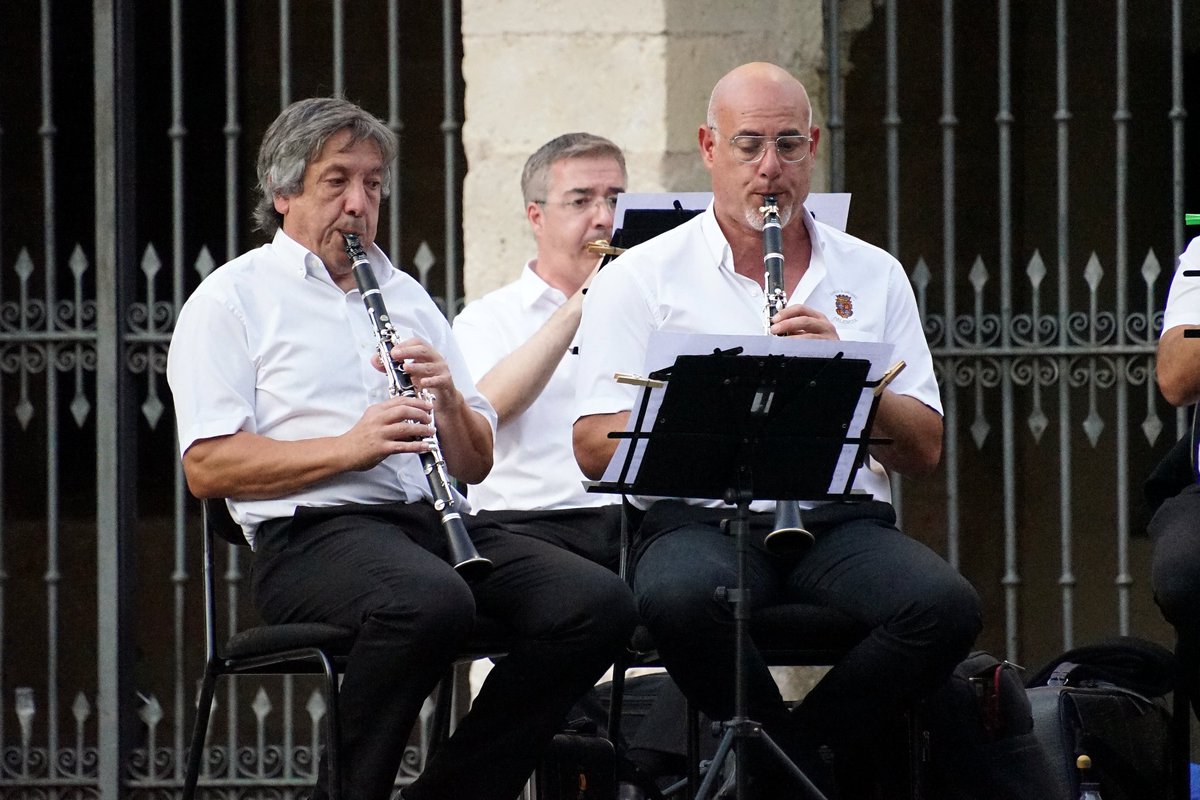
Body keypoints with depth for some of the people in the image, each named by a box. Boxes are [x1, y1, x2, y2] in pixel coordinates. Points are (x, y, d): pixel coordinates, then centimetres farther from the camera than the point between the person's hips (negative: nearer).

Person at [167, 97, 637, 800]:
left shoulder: (406, 295, 26)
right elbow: (208, 467, -5)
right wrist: (349, 447, -15)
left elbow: (477, 463, 23)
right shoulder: (232, 300, 8)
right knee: (433, 601, -39)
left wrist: (448, 398, 0)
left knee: (599, 603, -19)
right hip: (312, 531, -6)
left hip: (432, 521, 6)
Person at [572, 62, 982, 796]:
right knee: (681, 600, -39)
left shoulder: (874, 276, 17)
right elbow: (596, 450, 0)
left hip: (843, 519, 2)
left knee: (947, 606, -30)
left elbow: (923, 451, 11)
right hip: (703, 519, -2)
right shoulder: (643, 279, 9)